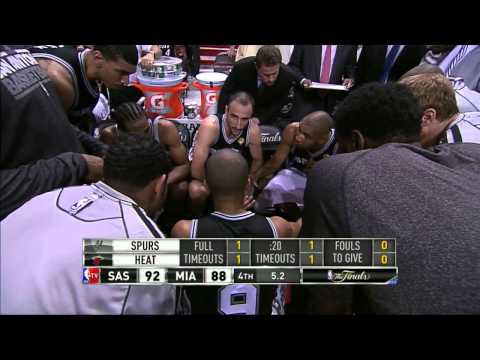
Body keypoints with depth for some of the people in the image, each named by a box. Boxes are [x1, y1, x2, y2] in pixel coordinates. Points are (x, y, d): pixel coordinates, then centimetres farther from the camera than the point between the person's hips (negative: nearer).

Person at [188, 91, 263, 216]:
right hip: (203, 170, -3)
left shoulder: (253, 129, -23)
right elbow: (196, 169, -36)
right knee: (197, 191, -32)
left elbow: (257, 160, -4)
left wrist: (248, 181, -16)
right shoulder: (210, 126, -35)